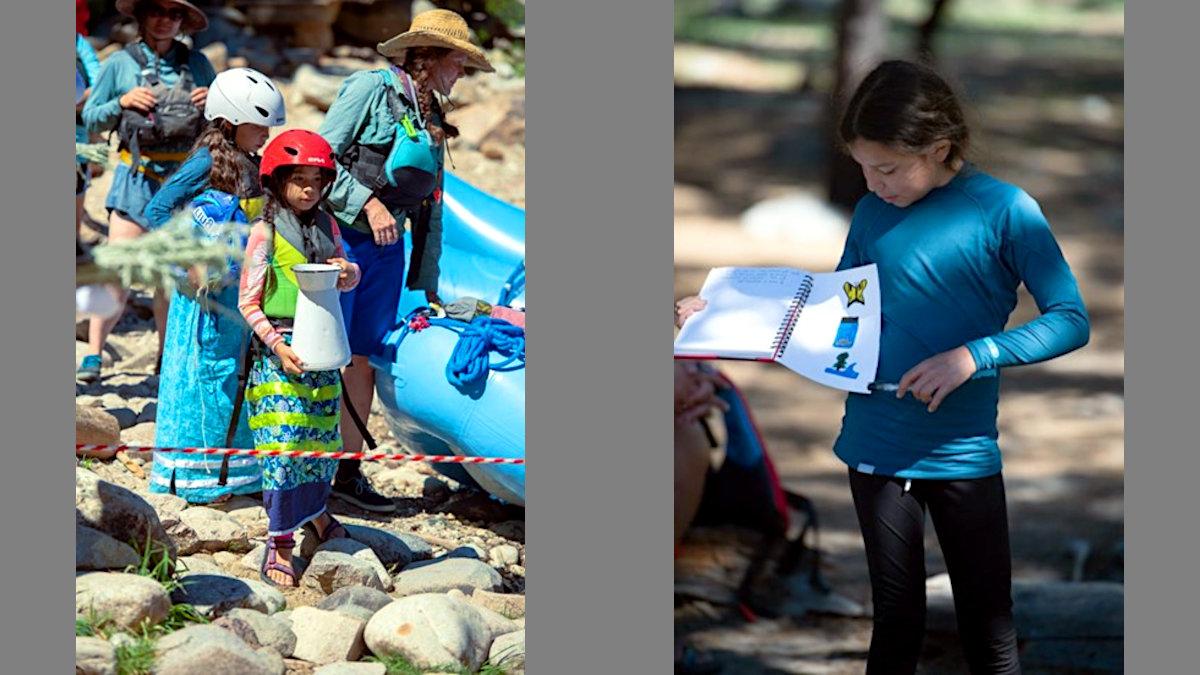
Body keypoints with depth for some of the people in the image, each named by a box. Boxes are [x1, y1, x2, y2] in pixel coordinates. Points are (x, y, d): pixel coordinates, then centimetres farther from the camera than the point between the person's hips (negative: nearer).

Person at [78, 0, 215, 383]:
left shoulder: (197, 63, 7)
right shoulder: (120, 63, 2)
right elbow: (91, 119, 6)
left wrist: (211, 103, -6)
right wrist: (122, 102, -12)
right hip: (137, 177, -2)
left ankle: (167, 354, 19)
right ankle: (93, 355, -9)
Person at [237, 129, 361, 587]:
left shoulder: (326, 226, 8)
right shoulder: (265, 232, -7)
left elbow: (349, 277, 20)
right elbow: (248, 302, -7)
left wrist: (347, 272, -4)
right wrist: (278, 345, -18)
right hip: (279, 349, -5)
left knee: (322, 438, 14)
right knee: (282, 442, -10)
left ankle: (313, 510, 37)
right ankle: (279, 543, -8)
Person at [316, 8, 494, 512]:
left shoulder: (433, 123, 16)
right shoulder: (370, 89, -5)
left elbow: (431, 209, 20)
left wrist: (428, 284, 20)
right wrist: (368, 203, -19)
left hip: (387, 250, 7)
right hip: (340, 237, -7)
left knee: (366, 357, 8)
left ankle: (348, 472, 14)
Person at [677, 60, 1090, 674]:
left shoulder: (1003, 210, -8)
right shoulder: (872, 213, 6)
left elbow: (1071, 321, -11)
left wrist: (973, 357, -23)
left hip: (962, 455, -3)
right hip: (875, 445, 3)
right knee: (896, 621, 11)